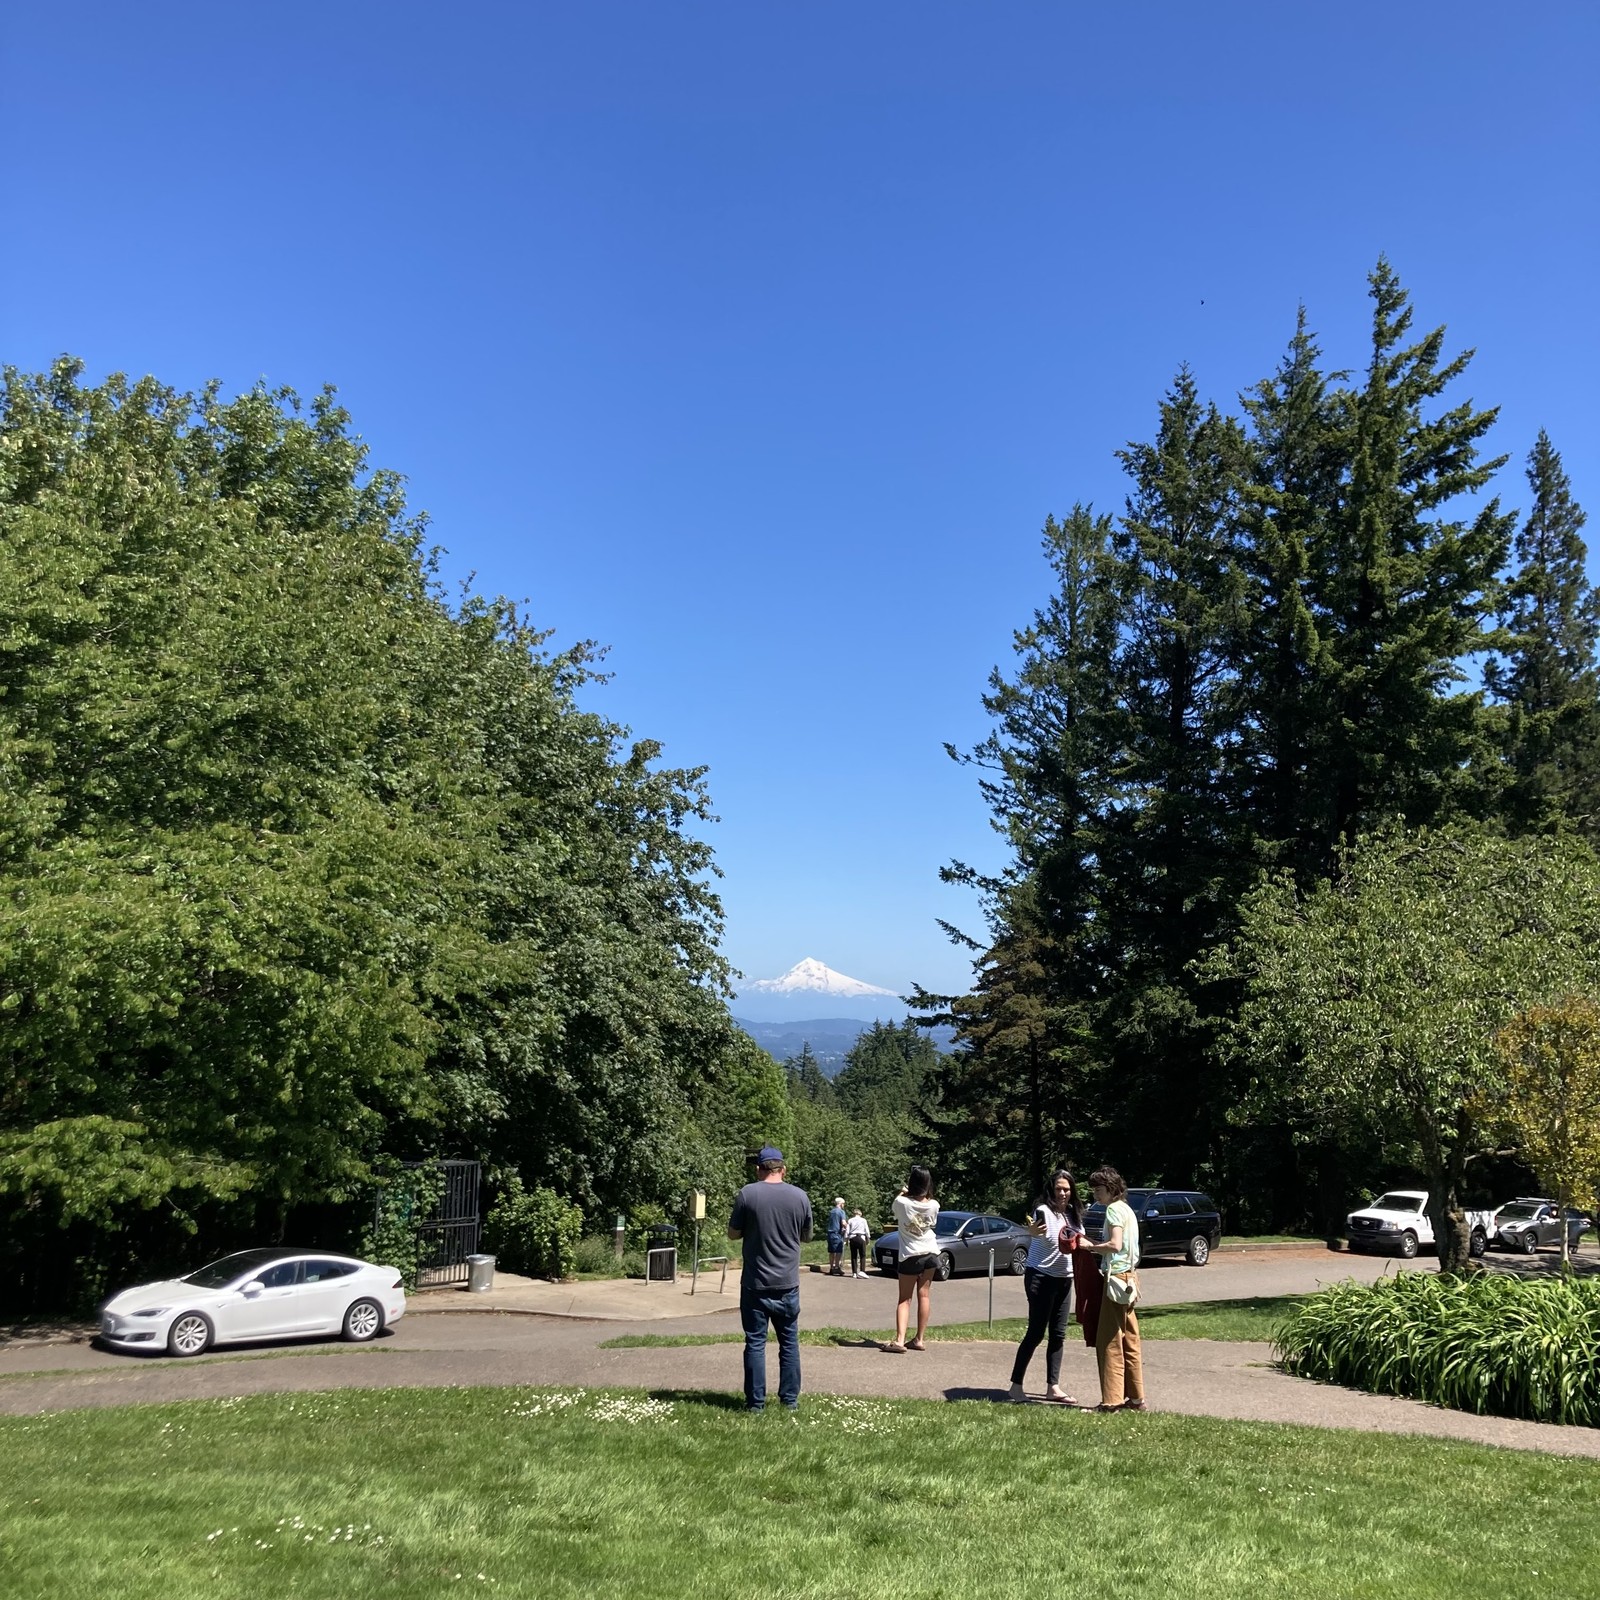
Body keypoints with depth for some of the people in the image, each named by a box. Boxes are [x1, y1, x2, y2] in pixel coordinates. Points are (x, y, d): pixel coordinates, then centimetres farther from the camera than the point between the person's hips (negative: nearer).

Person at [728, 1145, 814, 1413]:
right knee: (789, 1342, 13)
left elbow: (733, 1233, 0)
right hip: (788, 1284, 2)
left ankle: (756, 1402, 8)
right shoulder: (800, 1196, -2)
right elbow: (806, 1236, 10)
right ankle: (790, 1399, 17)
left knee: (755, 1343, 5)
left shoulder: (747, 1195, -9)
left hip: (755, 1283, -2)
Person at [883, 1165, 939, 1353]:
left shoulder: (902, 1203, -17)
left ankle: (900, 1340, -12)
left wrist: (904, 1191, 24)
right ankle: (919, 1339, 14)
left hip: (910, 1257, -3)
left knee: (904, 1299, 2)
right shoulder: (933, 1205, -9)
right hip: (930, 1254, 3)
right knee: (924, 1296, 11)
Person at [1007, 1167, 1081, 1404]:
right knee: (1036, 1333, -6)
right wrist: (1033, 1231, -62)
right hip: (1041, 1276, -7)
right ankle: (1016, 1386, 1)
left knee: (1058, 1334, 9)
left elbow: (1080, 1240, 19)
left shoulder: (1072, 1213, 6)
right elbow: (1040, 1231, -39)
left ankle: (1053, 1387, 15)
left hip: (1064, 1278, 8)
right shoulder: (1044, 1211, -17)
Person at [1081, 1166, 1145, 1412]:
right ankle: (1135, 1397, 18)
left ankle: (1112, 1401, -6)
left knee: (1109, 1341, -6)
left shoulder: (1114, 1209, -12)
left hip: (1117, 1277, -10)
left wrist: (1089, 1245, -14)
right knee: (1129, 1340, 13)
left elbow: (1115, 1245, -24)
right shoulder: (1126, 1209, 17)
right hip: (1129, 1276, 10)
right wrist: (1095, 1244, 11)